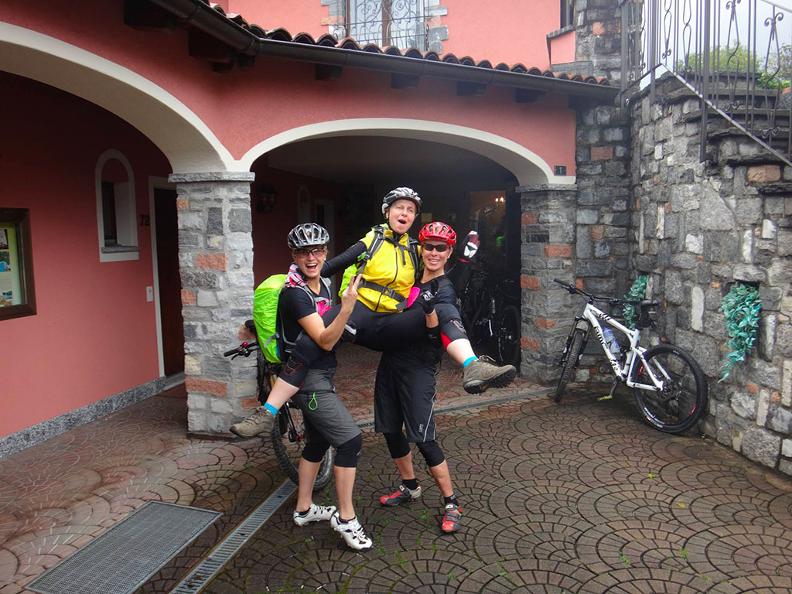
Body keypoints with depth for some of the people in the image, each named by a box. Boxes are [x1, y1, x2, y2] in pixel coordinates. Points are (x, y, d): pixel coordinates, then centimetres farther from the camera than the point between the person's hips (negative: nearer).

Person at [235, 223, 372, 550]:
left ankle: (303, 509, 34)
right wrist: (347, 307, -41)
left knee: (317, 441, 19)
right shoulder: (295, 292, -22)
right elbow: (326, 340, -28)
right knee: (350, 440, -11)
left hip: (318, 376, 9)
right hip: (309, 379, -9)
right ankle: (345, 518, 1)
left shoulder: (323, 284, 5)